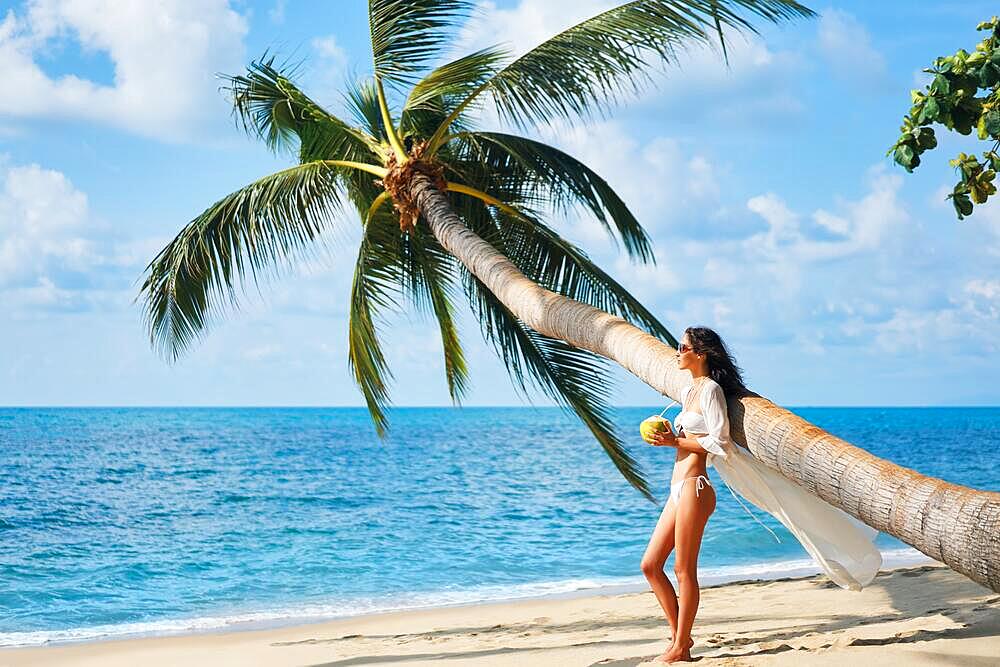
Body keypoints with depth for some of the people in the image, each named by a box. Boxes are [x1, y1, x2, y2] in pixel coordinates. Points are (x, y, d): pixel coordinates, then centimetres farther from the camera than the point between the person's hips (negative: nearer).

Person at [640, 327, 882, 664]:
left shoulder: (711, 389, -8)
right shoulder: (688, 391, 18)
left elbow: (717, 443, -15)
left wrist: (675, 441, -12)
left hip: (693, 488, -9)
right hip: (678, 490, 10)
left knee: (683, 569, -5)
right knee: (650, 565, 8)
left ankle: (680, 647, 2)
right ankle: (679, 634, 16)